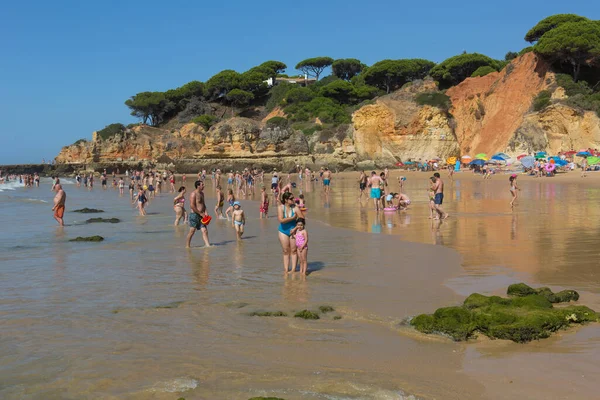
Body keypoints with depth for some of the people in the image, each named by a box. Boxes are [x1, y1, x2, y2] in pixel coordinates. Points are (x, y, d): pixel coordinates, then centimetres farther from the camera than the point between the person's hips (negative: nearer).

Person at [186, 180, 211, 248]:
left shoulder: (202, 193, 14)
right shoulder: (193, 194, -12)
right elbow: (192, 206, -19)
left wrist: (205, 212, 6)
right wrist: (201, 213, -16)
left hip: (201, 215, 8)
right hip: (194, 215, -8)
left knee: (205, 231, 0)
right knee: (192, 232, -1)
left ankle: (207, 245, -2)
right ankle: (187, 246, 9)